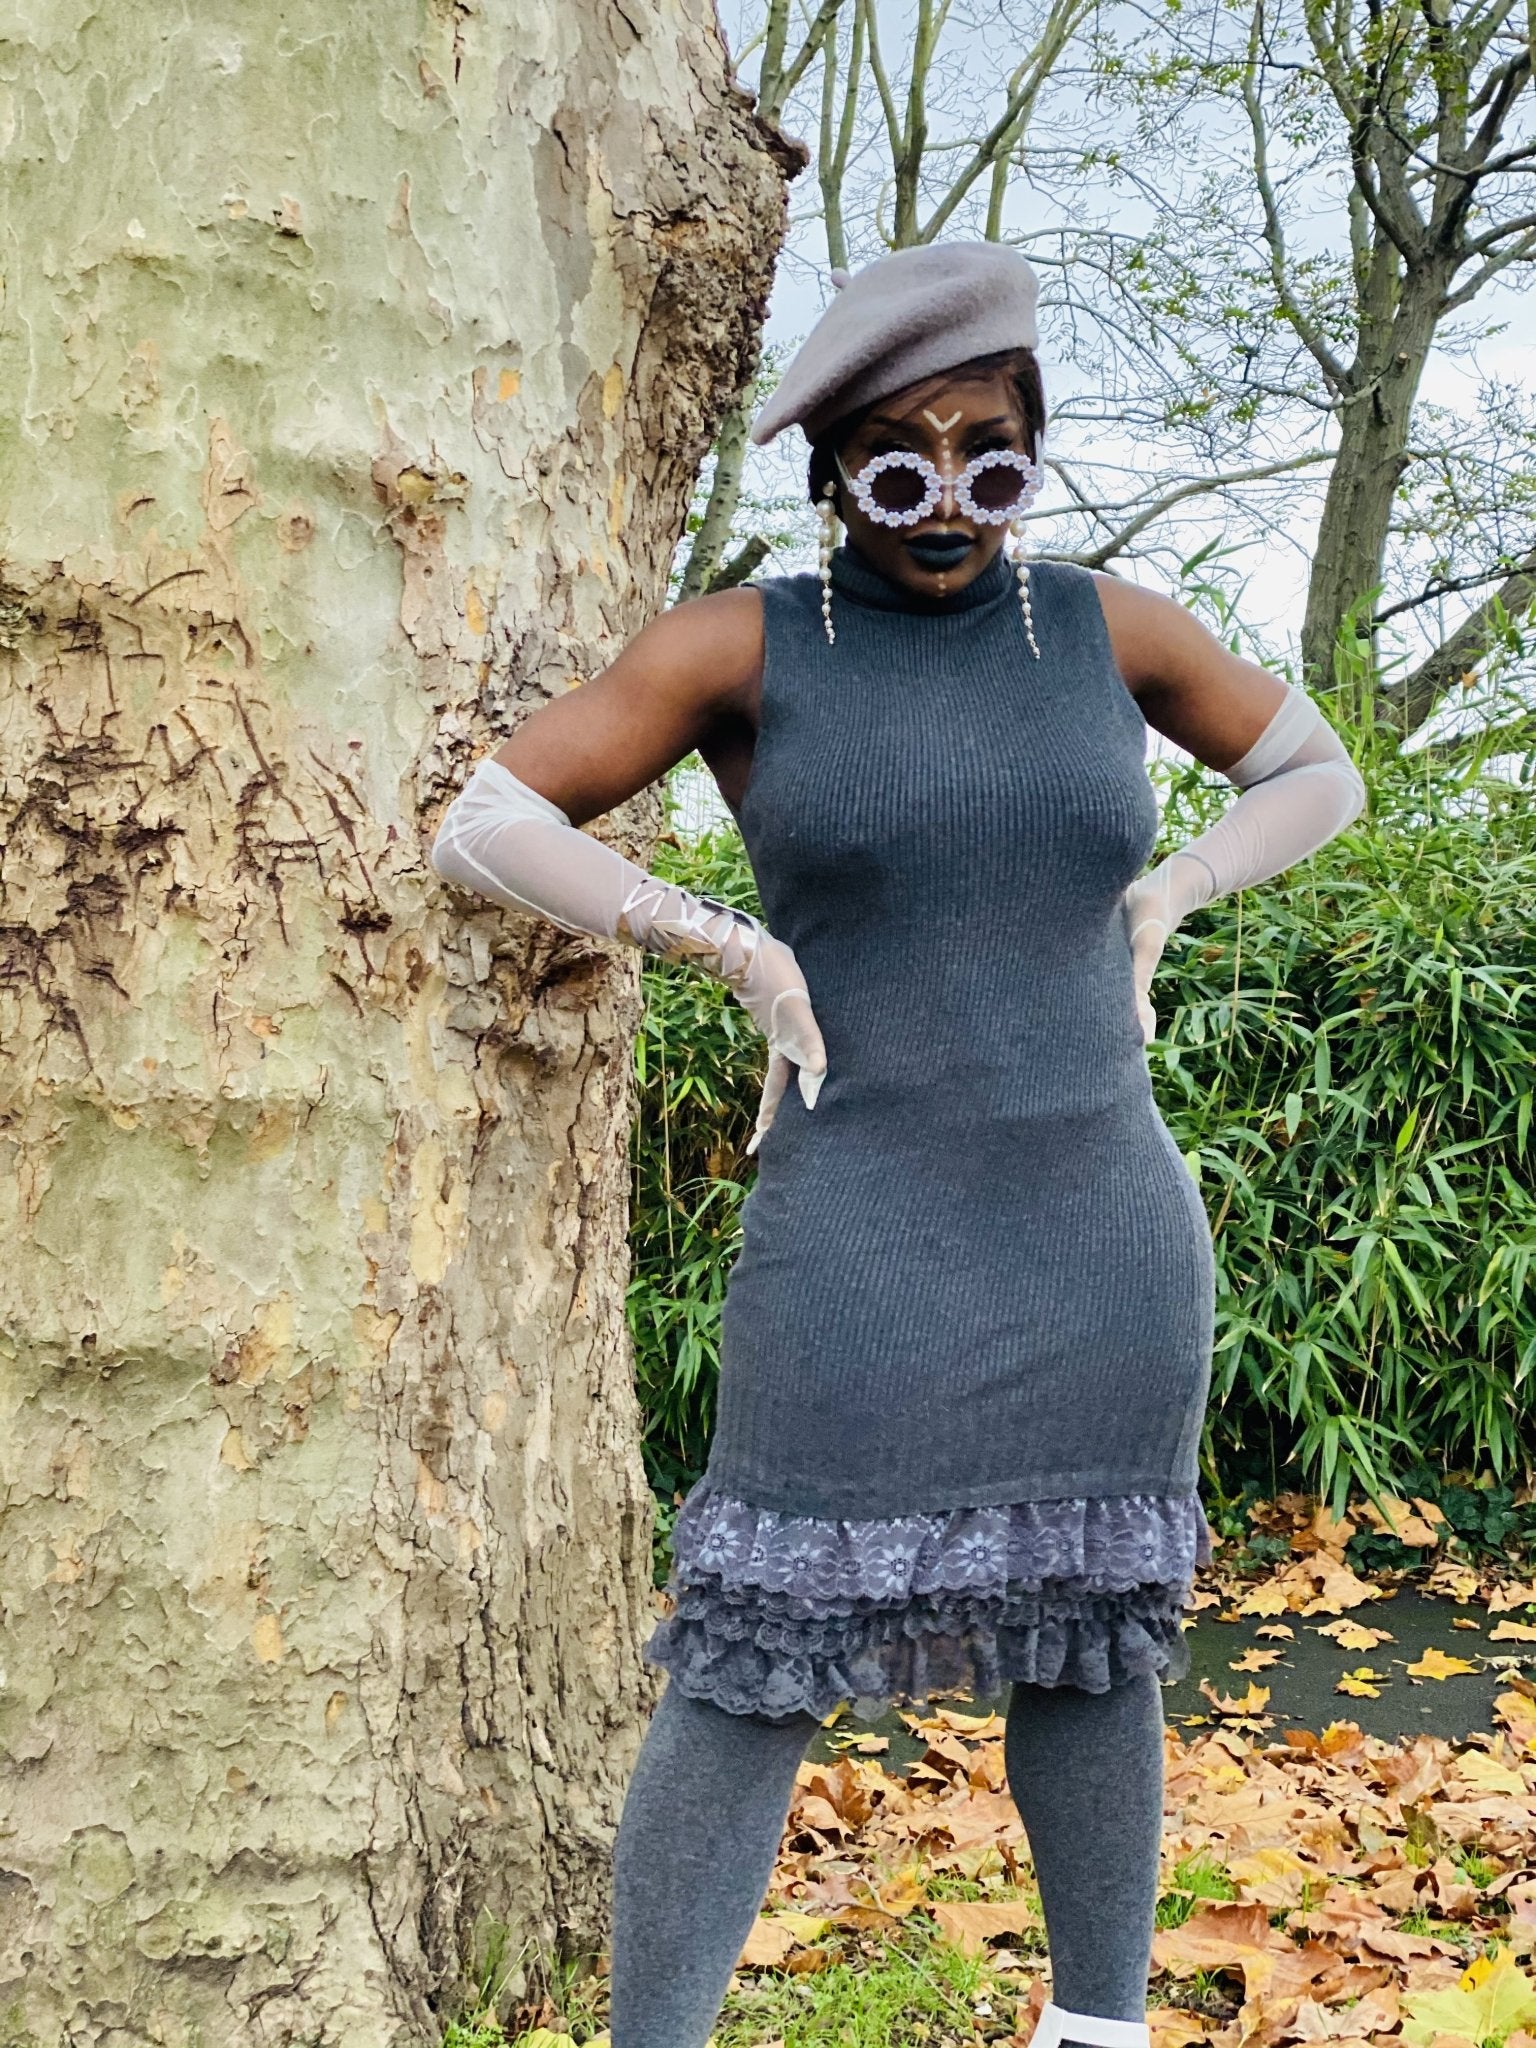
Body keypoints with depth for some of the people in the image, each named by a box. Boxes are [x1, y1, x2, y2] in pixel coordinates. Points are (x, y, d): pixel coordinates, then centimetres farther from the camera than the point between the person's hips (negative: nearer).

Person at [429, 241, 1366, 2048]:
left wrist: (1159, 900, 3)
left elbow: (1317, 775, 19)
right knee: (756, 1667, -5)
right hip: (862, 1245, -3)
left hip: (1106, 1238, 3)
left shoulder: (1106, 626, 5)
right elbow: (479, 827, -2)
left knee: (1093, 1636, 12)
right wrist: (740, 951, -9)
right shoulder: (743, 645, -2)